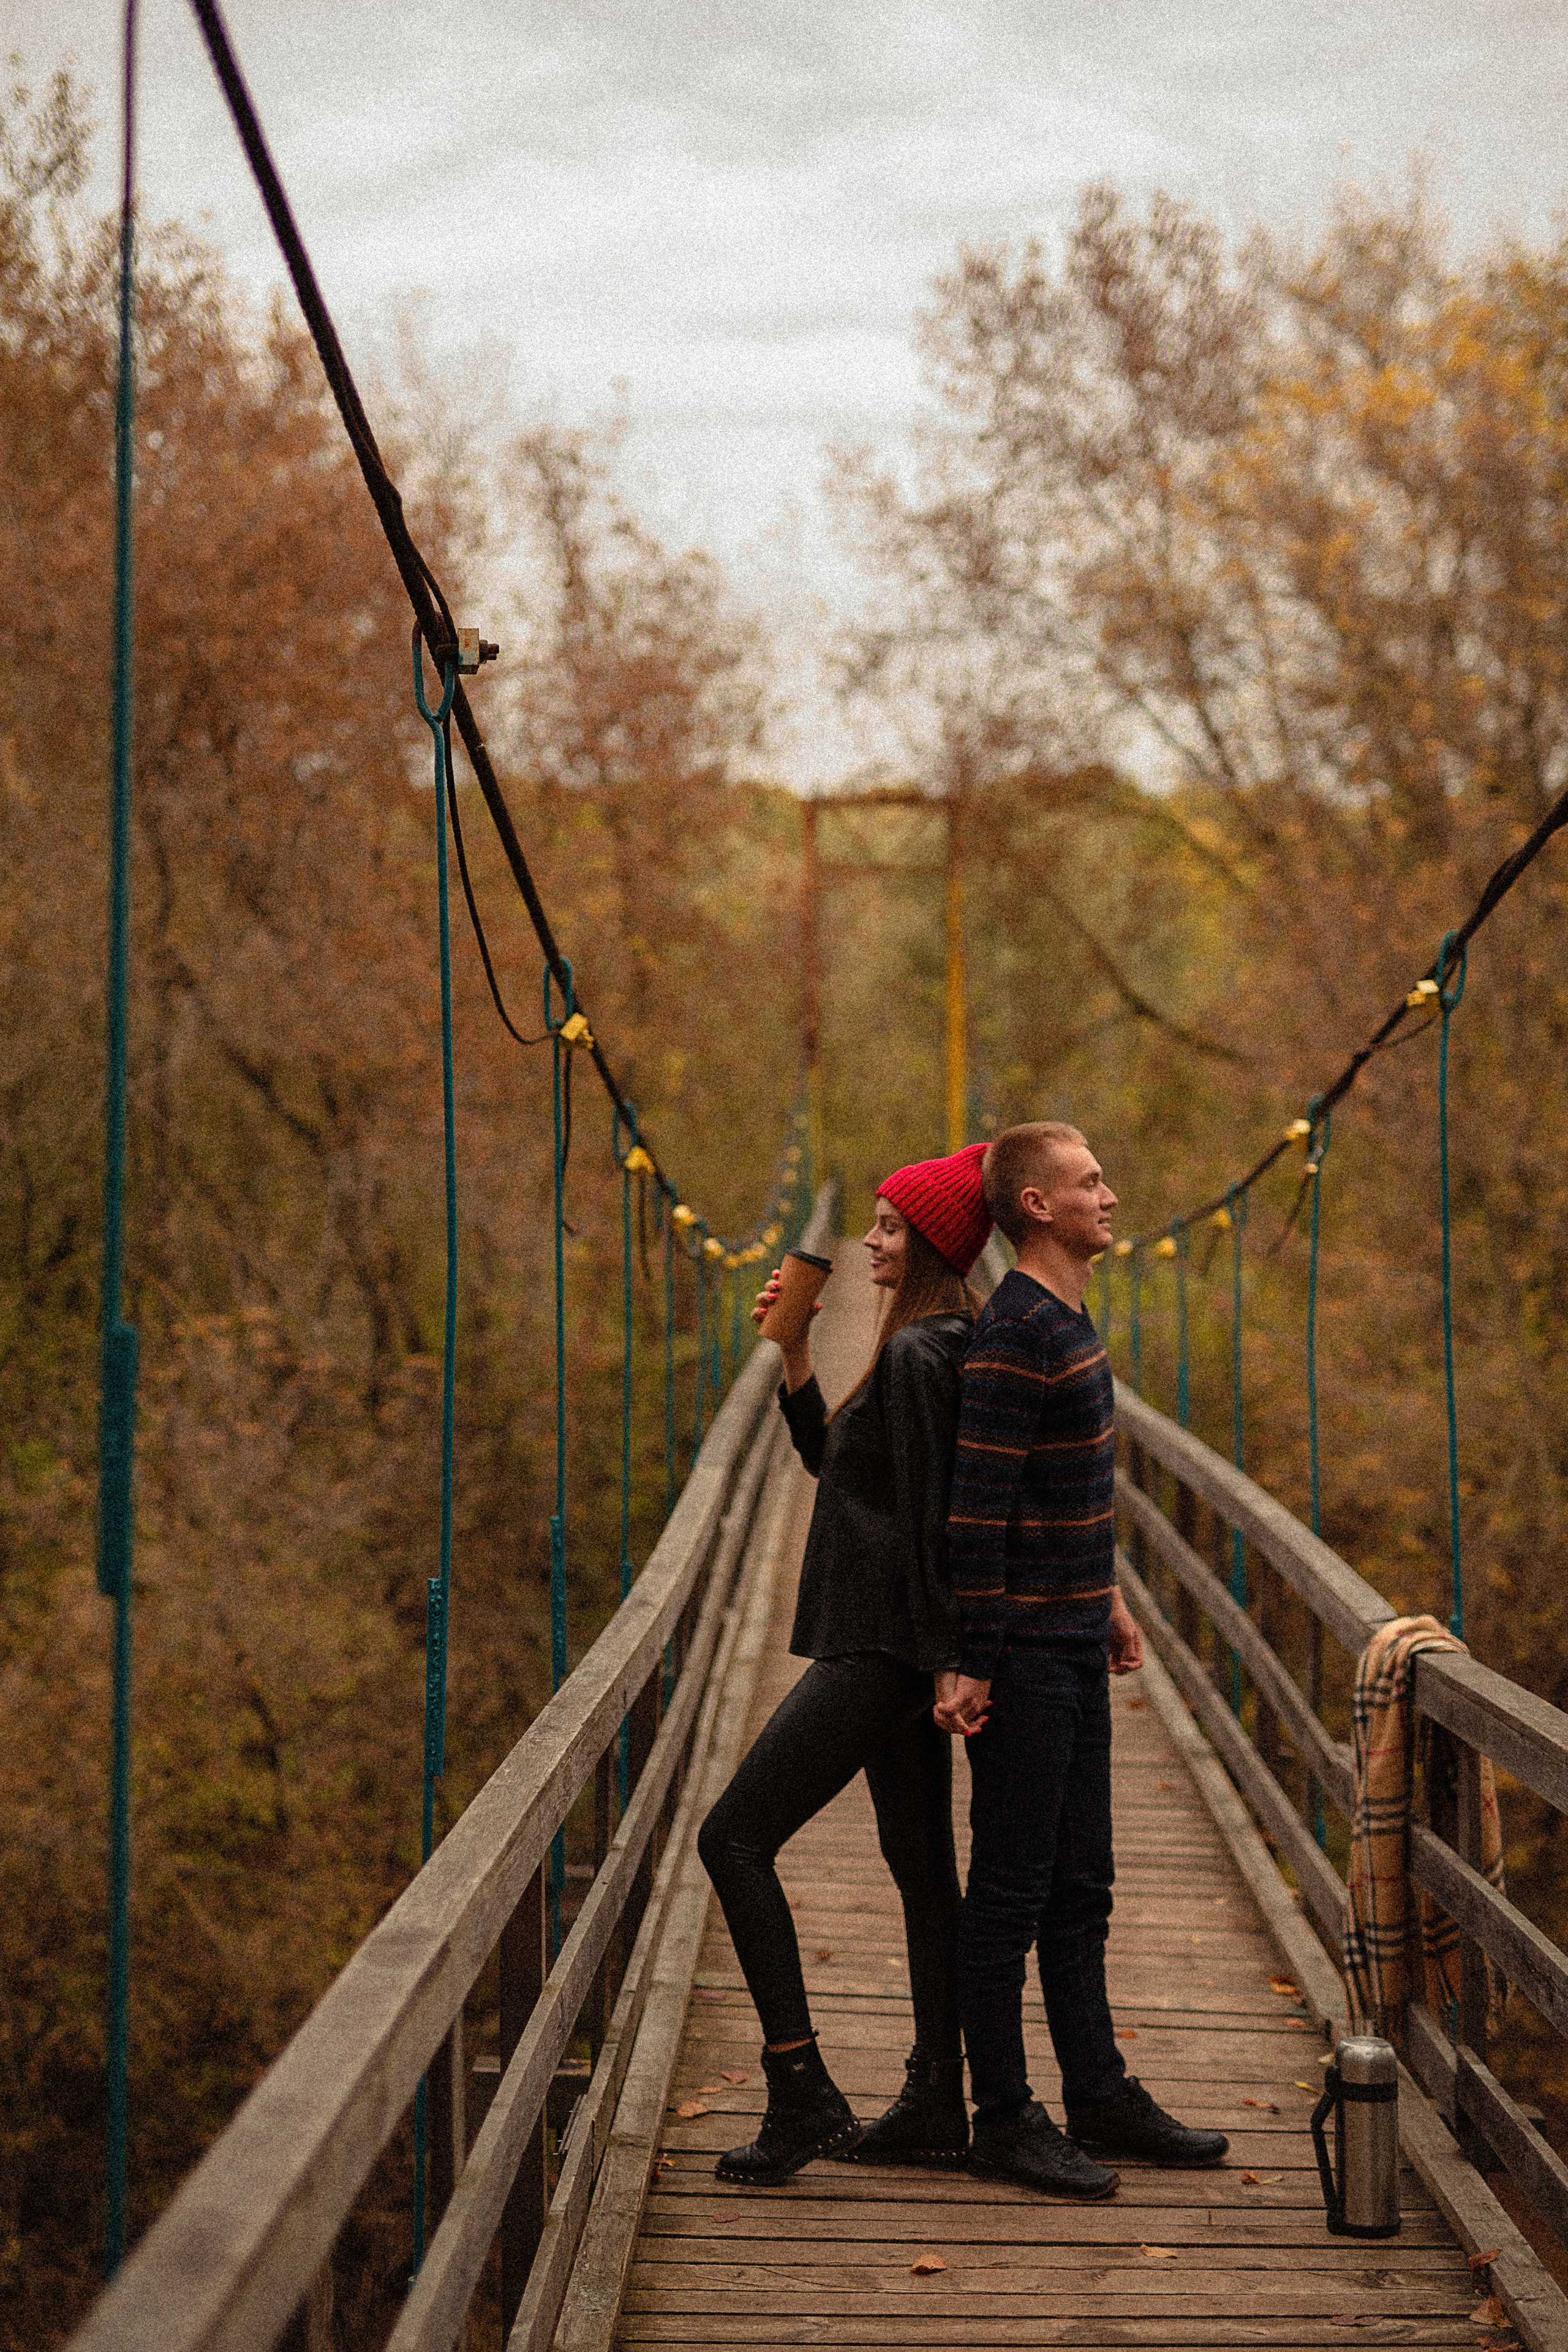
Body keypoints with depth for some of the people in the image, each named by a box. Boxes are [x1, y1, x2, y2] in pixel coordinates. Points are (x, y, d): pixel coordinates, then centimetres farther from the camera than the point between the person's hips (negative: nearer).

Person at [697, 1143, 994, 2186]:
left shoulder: (917, 1357, -16)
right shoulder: (944, 1345, 15)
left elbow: (927, 1515, -20)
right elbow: (833, 1461, 23)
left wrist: (943, 1658, -22)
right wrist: (795, 1358, 12)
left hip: (882, 1648, -11)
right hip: (902, 1646, 11)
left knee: (735, 1837, -8)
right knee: (921, 1859, 12)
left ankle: (802, 2092, -8)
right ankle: (936, 2106, 17)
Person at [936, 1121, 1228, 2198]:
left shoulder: (1068, 1319, 12)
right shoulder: (1017, 1333, -18)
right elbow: (978, 1505, -21)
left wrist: (1108, 1596, 24)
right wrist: (973, 1662, -21)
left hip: (1073, 1640, 10)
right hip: (1022, 1654, -10)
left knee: (1080, 1884, 15)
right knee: (1013, 1888, -1)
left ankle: (1100, 2093, 24)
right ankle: (1006, 2120, 8)